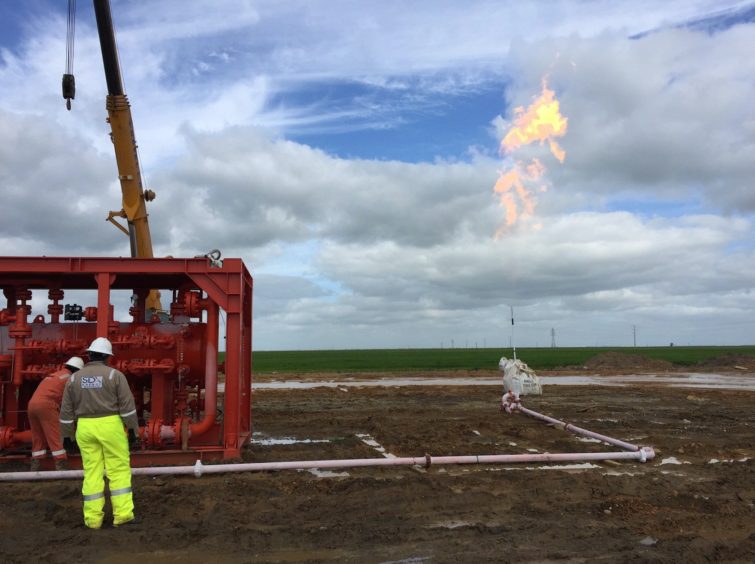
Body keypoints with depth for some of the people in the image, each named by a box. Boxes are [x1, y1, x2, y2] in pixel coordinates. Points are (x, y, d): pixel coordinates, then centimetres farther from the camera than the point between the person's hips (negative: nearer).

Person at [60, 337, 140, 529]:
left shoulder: (74, 378, 5)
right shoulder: (115, 375, -6)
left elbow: (66, 412, 6)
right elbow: (127, 405, -10)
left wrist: (67, 436, 14)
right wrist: (133, 431, -5)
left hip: (86, 428, 3)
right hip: (111, 426, -3)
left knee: (92, 473, 8)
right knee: (119, 470, 3)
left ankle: (93, 518, 9)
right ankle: (122, 514, 0)